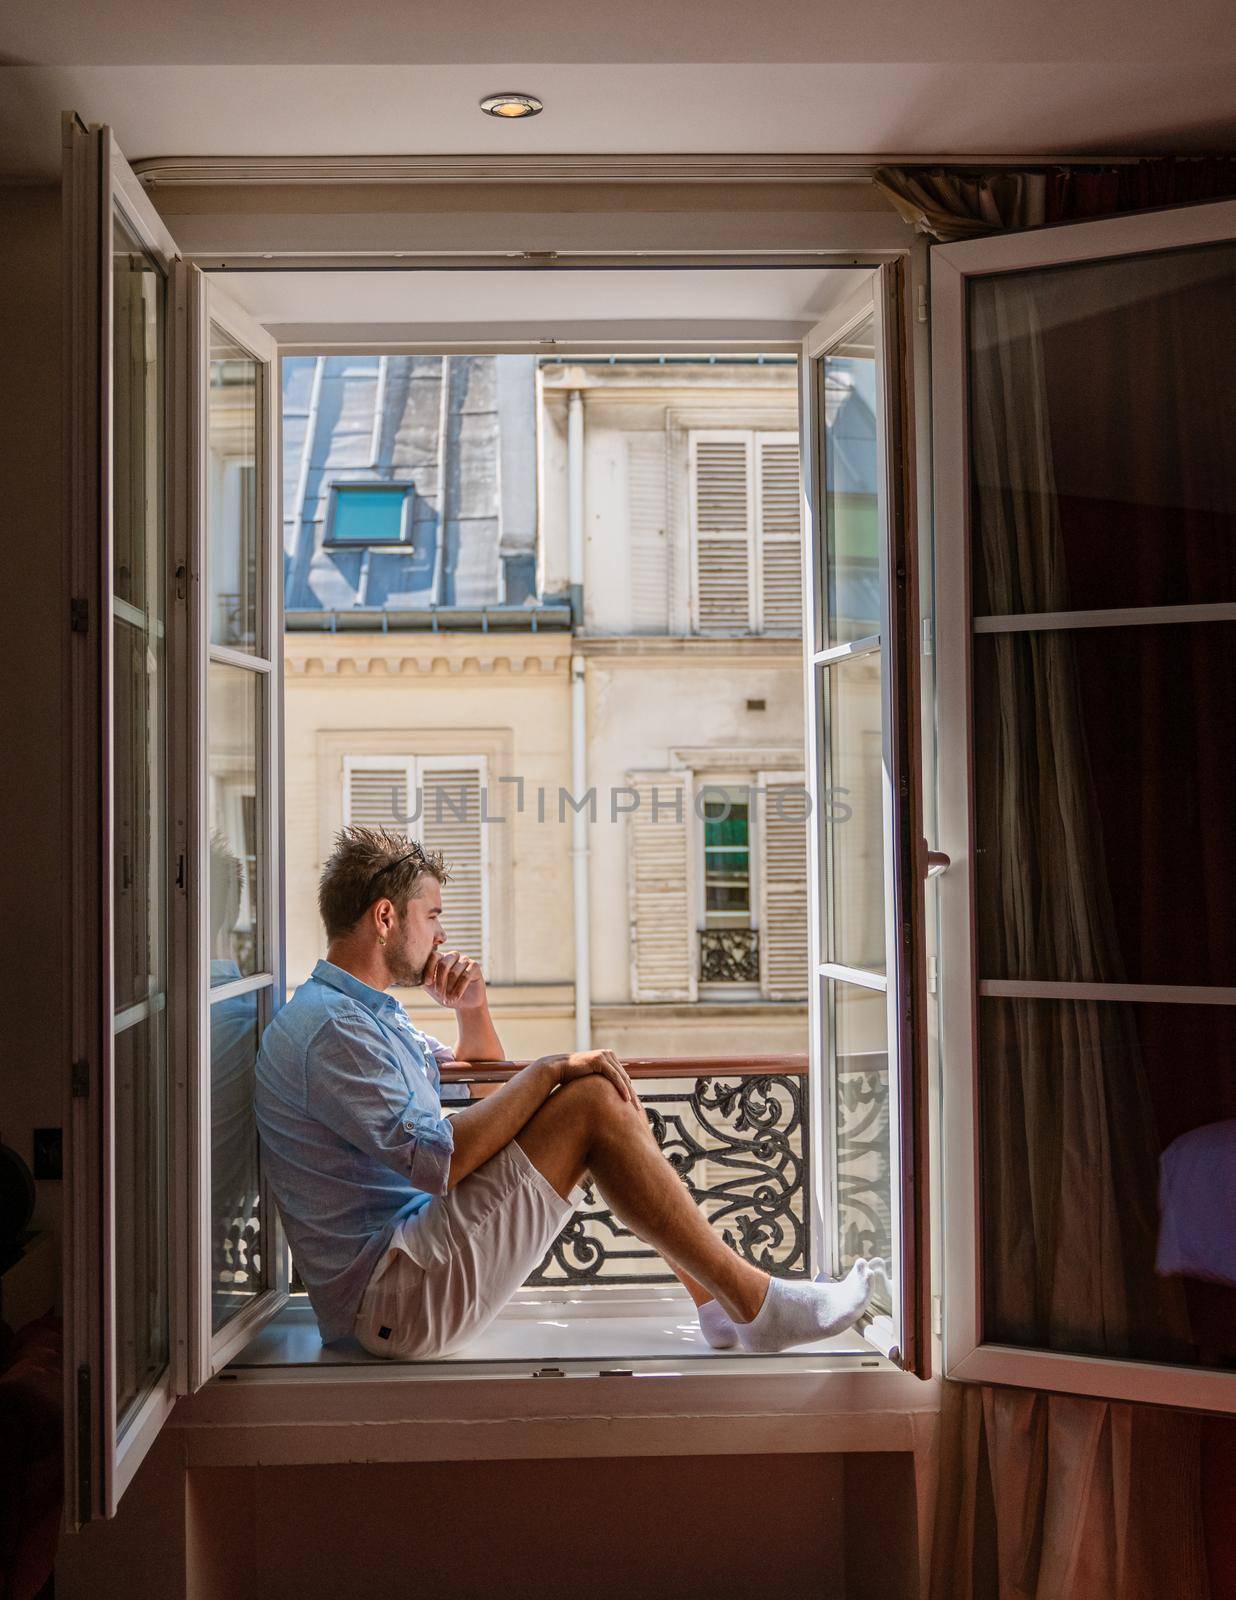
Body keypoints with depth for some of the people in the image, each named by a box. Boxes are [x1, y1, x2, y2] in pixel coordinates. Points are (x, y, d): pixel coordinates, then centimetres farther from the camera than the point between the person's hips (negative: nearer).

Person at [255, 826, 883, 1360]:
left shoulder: (371, 1012, 18)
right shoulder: (330, 1028, -17)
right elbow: (437, 1161, -25)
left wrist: (472, 1010, 7)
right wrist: (548, 1071, -15)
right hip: (390, 1297, -10)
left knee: (605, 1098, 7)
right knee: (593, 1103, -19)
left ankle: (717, 1304, 9)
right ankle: (753, 1304, -10)